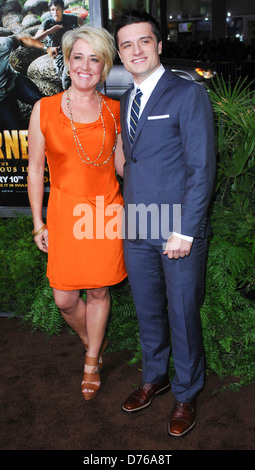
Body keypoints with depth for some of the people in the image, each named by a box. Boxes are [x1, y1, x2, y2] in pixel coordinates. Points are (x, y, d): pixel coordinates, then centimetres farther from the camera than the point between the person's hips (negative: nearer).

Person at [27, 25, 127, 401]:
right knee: (65, 299, 3)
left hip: (106, 211, 1)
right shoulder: (44, 110, -4)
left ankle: (92, 362, 34)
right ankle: (92, 342, 38)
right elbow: (35, 169, 1)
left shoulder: (114, 110, 1)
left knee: (99, 290, 10)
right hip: (65, 212, 0)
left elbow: (121, 165, 11)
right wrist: (38, 222, 1)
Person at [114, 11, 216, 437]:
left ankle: (185, 394, 28)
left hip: (179, 231, -5)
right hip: (136, 229, 6)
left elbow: (202, 168, -11)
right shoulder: (124, 102, 13)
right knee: (148, 311, 18)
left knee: (182, 315, 7)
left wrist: (184, 231, -15)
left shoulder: (189, 95, -7)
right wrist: (128, 217, 5)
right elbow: (130, 163, 14)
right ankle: (153, 378, 39)